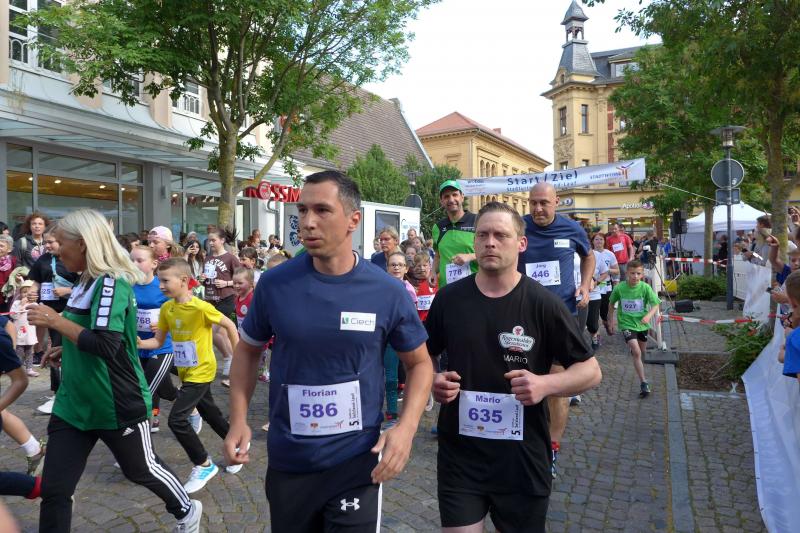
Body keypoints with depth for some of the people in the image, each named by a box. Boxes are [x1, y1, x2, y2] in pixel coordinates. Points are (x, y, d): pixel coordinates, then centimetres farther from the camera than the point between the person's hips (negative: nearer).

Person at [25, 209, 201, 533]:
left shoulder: (112, 283, -21)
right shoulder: (87, 282, 6)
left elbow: (106, 345, -31)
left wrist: (56, 321, -23)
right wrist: (66, 350, 9)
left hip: (118, 404, -7)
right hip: (73, 403, 8)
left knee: (142, 469, 15)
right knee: (53, 489, 6)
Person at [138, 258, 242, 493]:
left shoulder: (201, 307, -23)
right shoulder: (166, 308, -2)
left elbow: (229, 325, -13)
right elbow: (158, 341, 3)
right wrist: (139, 343, -17)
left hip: (201, 371, -7)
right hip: (185, 372, 7)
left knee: (177, 419, -13)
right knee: (210, 413, 20)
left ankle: (204, 465, 5)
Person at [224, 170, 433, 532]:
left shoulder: (387, 292, -11)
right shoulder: (274, 284, -8)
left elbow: (419, 363, 1)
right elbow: (248, 350, 7)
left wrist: (406, 426, -14)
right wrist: (239, 420, -4)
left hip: (357, 463, -2)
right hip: (287, 462, 2)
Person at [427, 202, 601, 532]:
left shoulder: (543, 304, -9)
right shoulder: (448, 299, -2)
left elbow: (590, 371, -2)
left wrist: (546, 384, -21)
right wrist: (433, 382, -10)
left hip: (522, 460, 0)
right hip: (458, 457, 1)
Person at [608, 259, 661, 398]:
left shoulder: (645, 288, -15)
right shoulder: (619, 288, -14)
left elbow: (655, 305, -14)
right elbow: (611, 303, 3)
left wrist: (648, 315, -33)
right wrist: (611, 320, 8)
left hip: (642, 323, 2)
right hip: (627, 324, -2)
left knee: (641, 352, 21)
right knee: (636, 352, -16)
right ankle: (643, 383, -10)